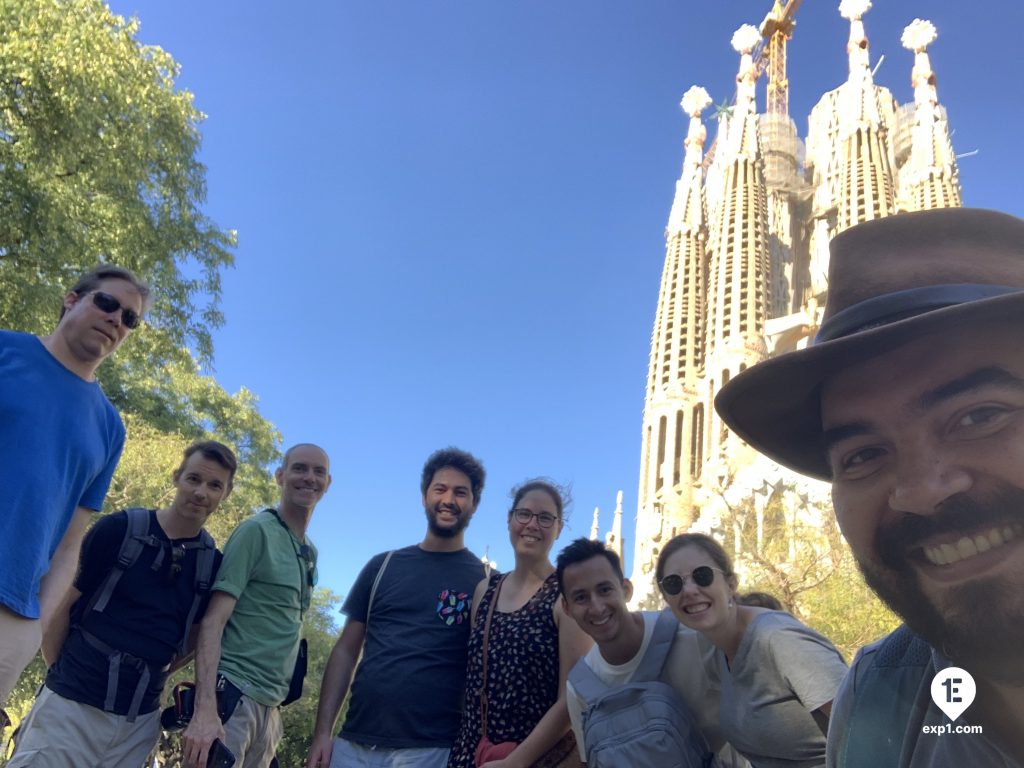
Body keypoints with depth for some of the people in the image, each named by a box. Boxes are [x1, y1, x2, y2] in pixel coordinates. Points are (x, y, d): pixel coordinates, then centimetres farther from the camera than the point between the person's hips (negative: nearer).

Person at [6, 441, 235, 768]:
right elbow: (59, 605, 1)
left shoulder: (213, 563, 3)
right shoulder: (118, 530, -6)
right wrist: (61, 670, 3)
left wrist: (155, 672, 7)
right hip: (71, 705, -3)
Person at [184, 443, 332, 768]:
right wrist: (204, 709, -23)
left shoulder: (311, 553, 14)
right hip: (233, 696, -7)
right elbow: (213, 621, -13)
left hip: (270, 706, 7)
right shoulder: (257, 531, -7)